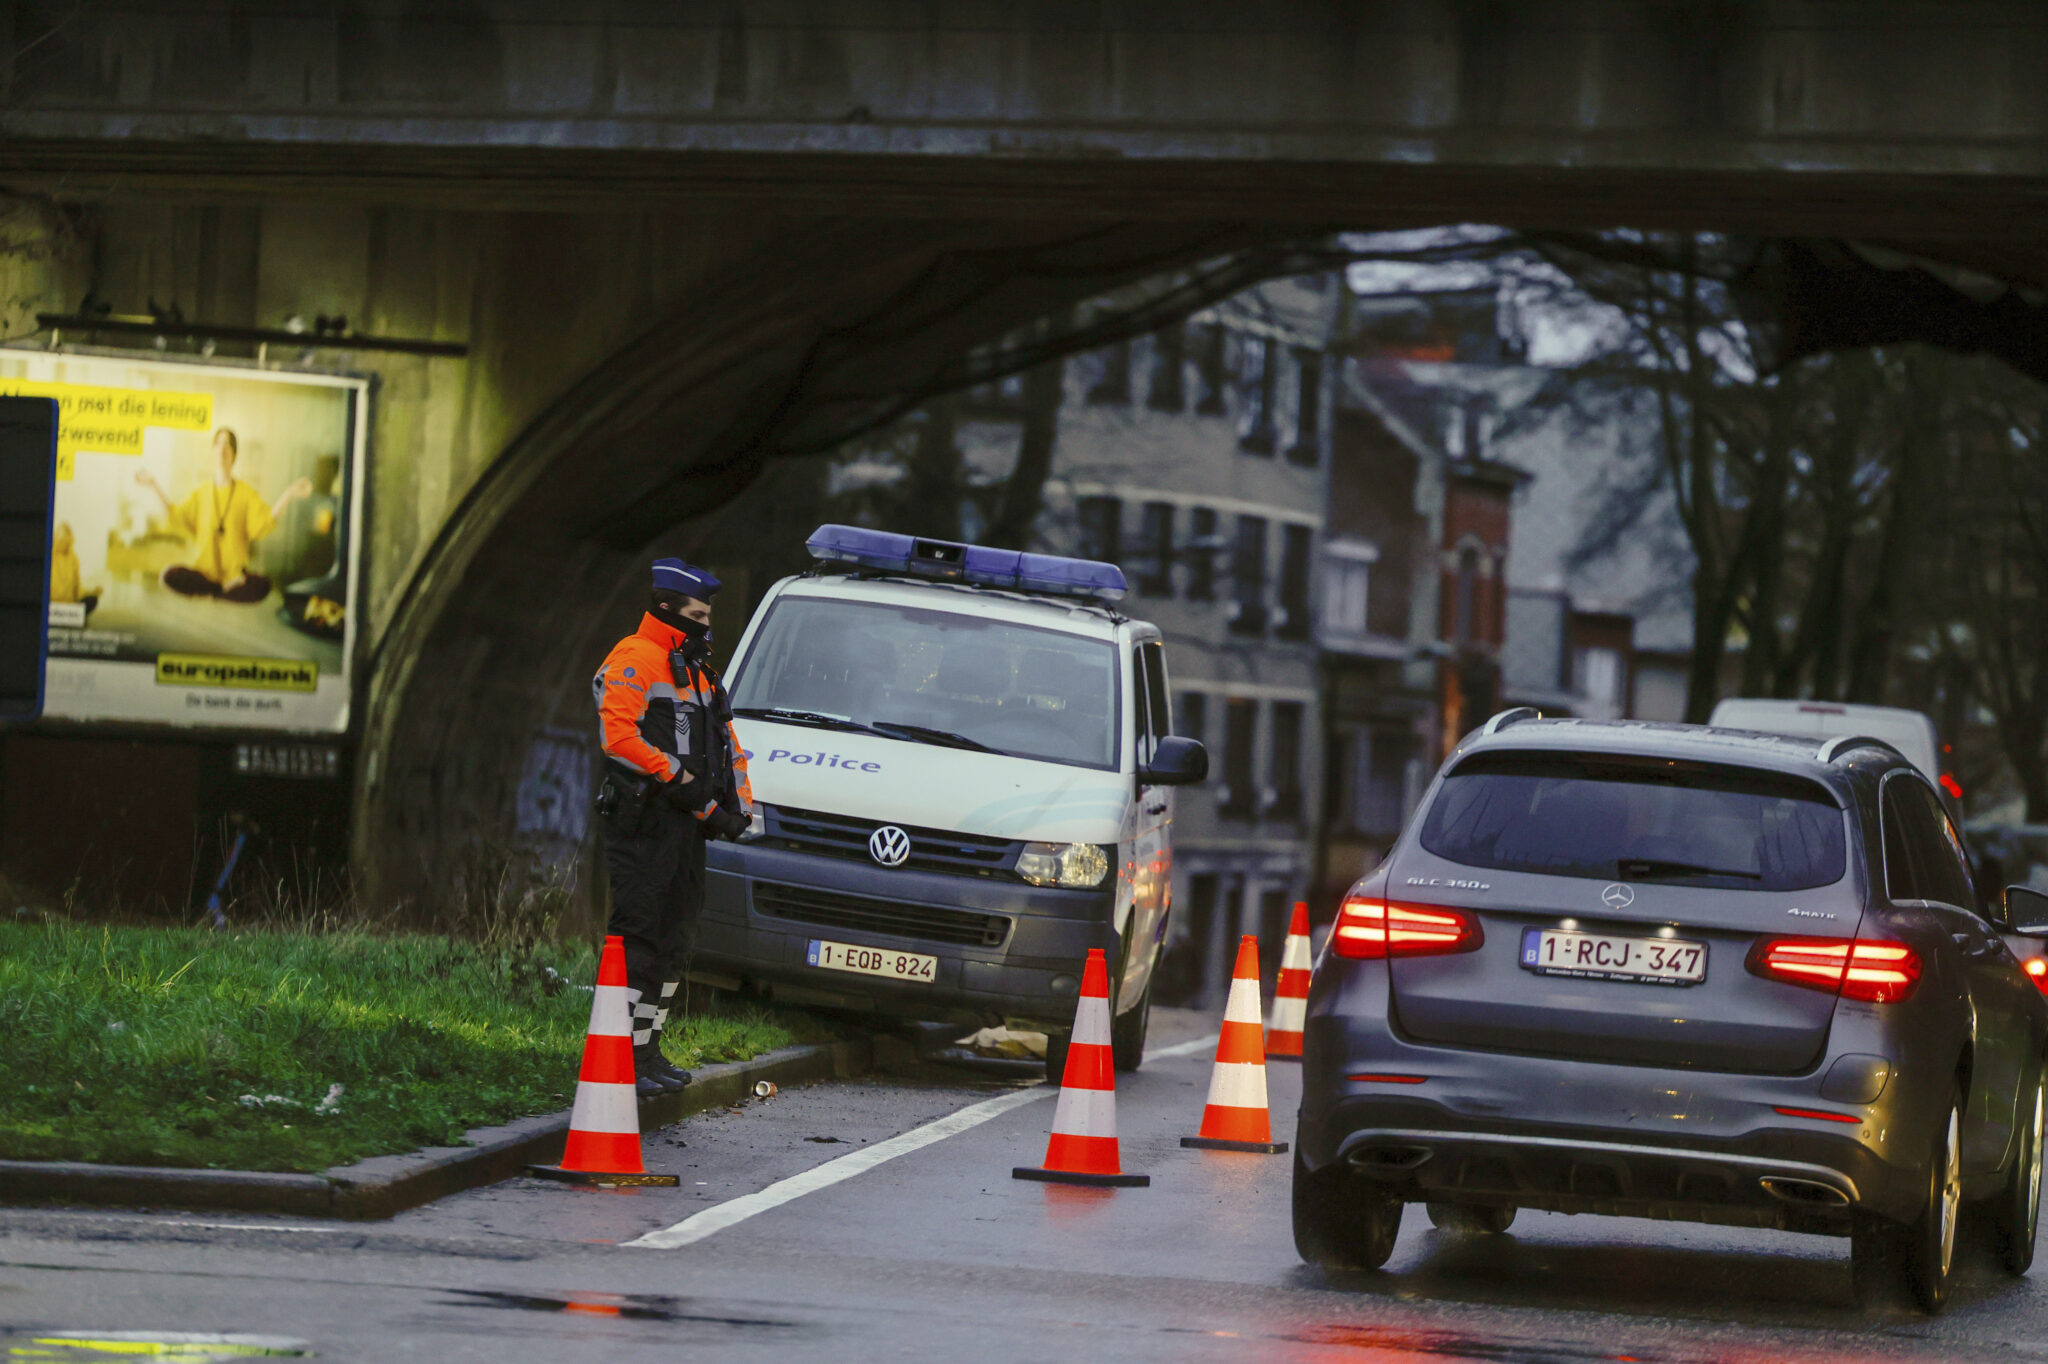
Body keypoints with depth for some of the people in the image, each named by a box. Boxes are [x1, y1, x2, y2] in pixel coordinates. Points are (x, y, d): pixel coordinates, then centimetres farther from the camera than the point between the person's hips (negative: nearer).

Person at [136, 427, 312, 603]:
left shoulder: (247, 494, 5)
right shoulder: (201, 493, 12)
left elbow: (262, 523, -8)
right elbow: (178, 518, 5)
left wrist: (289, 495, -17)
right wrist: (155, 488, 3)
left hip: (235, 573, -1)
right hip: (203, 571, 1)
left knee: (261, 586, -34)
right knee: (170, 576, -30)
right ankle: (228, 589, -14)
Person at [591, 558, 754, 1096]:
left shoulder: (695, 670, 22)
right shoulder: (635, 660, -9)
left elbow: (726, 744, 25)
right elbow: (618, 735, -22)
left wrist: (738, 805, 11)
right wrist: (676, 779, -21)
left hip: (685, 826, 10)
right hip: (642, 825, -10)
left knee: (675, 941, 13)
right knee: (639, 941, -12)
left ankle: (649, 1051, 20)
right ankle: (625, 1057, -11)